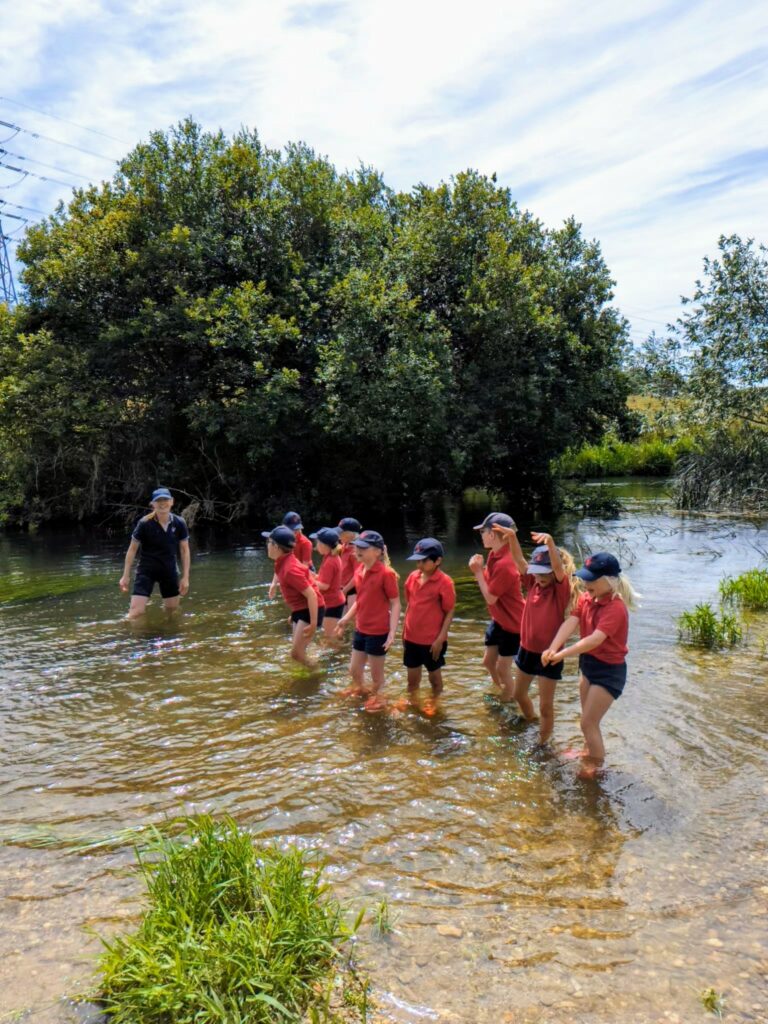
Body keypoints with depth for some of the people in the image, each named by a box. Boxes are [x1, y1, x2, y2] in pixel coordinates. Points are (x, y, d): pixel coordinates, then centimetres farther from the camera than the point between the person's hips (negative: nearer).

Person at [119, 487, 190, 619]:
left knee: (172, 610, 16)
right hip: (146, 569, -3)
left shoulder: (179, 523, -9)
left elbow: (184, 550, 0)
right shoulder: (144, 523, -16)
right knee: (136, 611, -13)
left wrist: (185, 577, -2)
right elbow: (132, 549, -6)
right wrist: (126, 576, -4)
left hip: (169, 570, 3)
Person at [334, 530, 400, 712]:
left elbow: (395, 604, -16)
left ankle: (376, 696, 40)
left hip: (378, 632, -7)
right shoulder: (359, 570, 2)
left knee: (376, 672, 12)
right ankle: (361, 689, 51)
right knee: (354, 670, 21)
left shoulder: (386, 573, -20)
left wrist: (392, 632, -21)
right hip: (360, 629, 7)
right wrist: (346, 619, 10)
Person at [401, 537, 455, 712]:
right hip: (412, 638, 5)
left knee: (434, 676, 16)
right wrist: (404, 630, 12)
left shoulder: (444, 582, -17)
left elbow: (449, 613, -13)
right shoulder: (413, 577, 0)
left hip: (432, 640, -5)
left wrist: (440, 639, -15)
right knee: (412, 676, 19)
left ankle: (433, 703, 38)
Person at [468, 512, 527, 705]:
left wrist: (478, 572, -21)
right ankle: (502, 693, 42)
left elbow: (490, 598, -23)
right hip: (498, 619, 9)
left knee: (503, 668, 5)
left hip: (512, 623, -9)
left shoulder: (504, 564, -31)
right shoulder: (494, 555, -2)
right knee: (488, 661, 19)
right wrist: (480, 570, -10)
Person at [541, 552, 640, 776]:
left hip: (609, 670, -8)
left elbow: (595, 639, -35)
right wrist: (552, 648, -32)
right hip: (589, 663, 8)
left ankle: (597, 767, 20)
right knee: (588, 719, 24)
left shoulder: (615, 608, -26)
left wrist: (562, 654, -39)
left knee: (588, 723, 0)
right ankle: (590, 753, 47)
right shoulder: (586, 599, -3)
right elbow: (570, 623, -17)